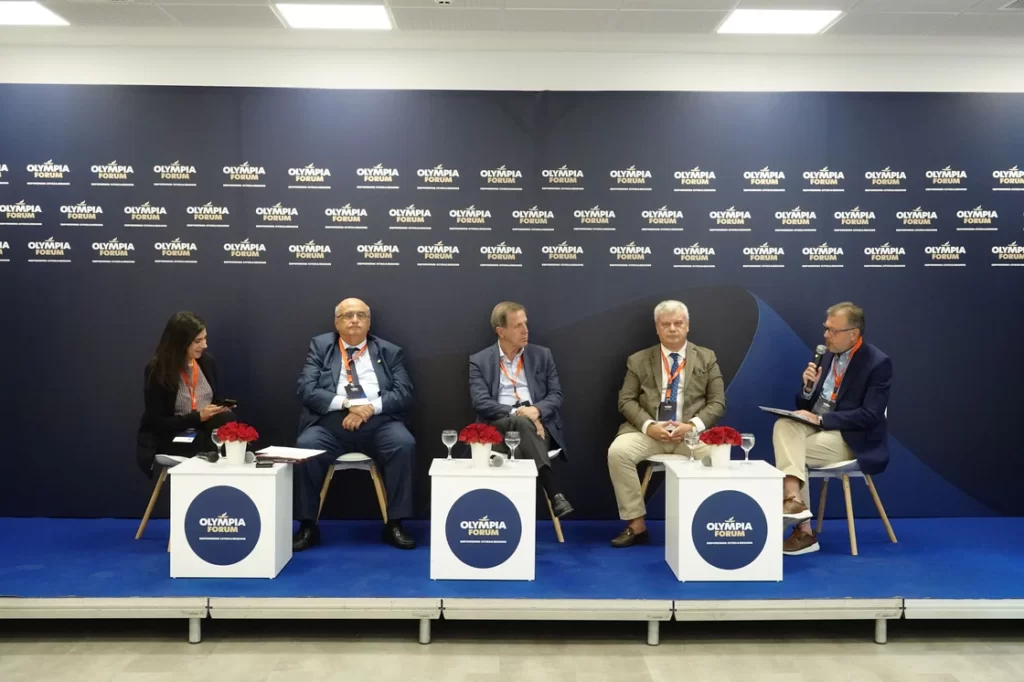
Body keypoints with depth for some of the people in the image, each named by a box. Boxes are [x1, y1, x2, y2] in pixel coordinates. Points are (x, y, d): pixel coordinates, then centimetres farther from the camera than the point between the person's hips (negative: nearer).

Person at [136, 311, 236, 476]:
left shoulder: (207, 362, 3)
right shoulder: (156, 371, -12)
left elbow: (216, 399, 16)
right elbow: (157, 423, -12)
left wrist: (221, 408, -9)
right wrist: (198, 417, -22)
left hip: (202, 433, 6)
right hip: (166, 440, -6)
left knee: (229, 419, -29)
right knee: (213, 448, -35)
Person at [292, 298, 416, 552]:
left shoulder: (389, 351, 14)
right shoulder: (320, 346, 13)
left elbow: (404, 394, 3)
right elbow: (306, 390, 0)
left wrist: (370, 407, -14)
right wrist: (347, 403, -14)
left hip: (378, 421, 0)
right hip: (331, 422, 0)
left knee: (404, 444, -29)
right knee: (306, 446, -29)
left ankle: (394, 525, -15)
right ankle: (307, 527, -12)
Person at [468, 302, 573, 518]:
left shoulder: (542, 355, 14)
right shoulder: (479, 361, 6)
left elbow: (556, 395, 8)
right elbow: (481, 402, -6)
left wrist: (536, 410, -15)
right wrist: (516, 413, -20)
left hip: (537, 424, 2)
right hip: (498, 428, -2)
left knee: (526, 422, -35)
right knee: (521, 423, -37)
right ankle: (555, 494, -45)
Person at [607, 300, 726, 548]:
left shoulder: (707, 358, 11)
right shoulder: (638, 360, 11)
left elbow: (717, 403, 5)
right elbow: (626, 401, 4)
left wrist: (692, 425, -13)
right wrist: (649, 426, -15)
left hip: (691, 432, 0)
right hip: (648, 431, 1)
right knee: (617, 451, -29)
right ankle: (637, 525, -17)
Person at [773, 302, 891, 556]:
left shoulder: (878, 363, -11)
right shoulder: (827, 356, 9)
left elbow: (870, 416, -19)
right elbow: (806, 406, 13)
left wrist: (820, 419, -22)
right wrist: (809, 386, -10)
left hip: (849, 439, -6)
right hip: (817, 427, 6)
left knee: (792, 451, -24)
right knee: (784, 425, -23)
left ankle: (804, 530, -18)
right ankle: (793, 498, -32)